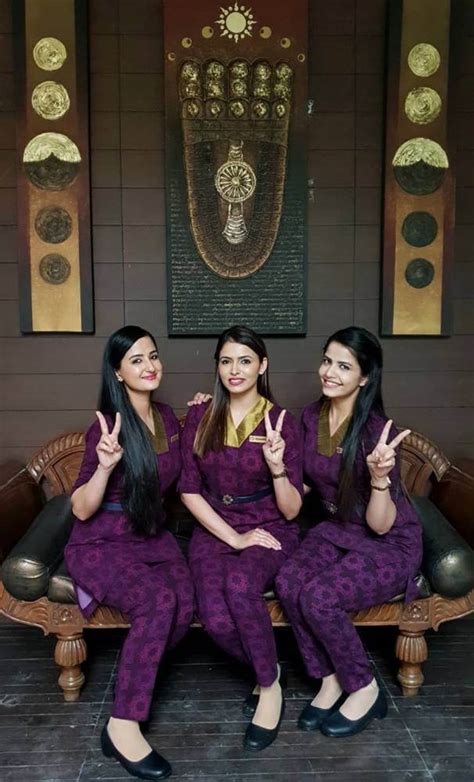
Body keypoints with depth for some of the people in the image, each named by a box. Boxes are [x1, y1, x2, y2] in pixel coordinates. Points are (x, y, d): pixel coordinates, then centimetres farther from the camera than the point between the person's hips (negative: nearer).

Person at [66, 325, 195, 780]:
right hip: (101, 545, -5)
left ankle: (135, 674, 2)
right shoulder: (107, 427, -14)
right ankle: (122, 727, -19)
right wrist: (104, 466, -32)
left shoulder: (167, 417, 4)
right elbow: (81, 510, -13)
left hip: (152, 537, 5)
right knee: (159, 599, -33)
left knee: (184, 606, -25)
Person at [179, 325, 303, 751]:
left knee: (240, 584, -34)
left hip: (270, 529, -2)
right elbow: (189, 491, -1)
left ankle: (269, 687, -7)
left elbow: (291, 510, -7)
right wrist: (234, 537, -11)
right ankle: (268, 669, 10)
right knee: (216, 619, -25)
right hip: (214, 529, 2)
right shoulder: (199, 418, 0)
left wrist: (277, 466, -26)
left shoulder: (281, 422, -7)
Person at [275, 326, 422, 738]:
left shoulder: (377, 430, -22)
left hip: (391, 544, -5)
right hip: (336, 530, 5)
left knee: (319, 596, -27)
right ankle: (330, 680, 0)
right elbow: (304, 484, 10)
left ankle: (365, 689, 0)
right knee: (288, 582, -23)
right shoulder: (312, 415, -4)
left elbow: (381, 525, -21)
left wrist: (379, 476, -37)